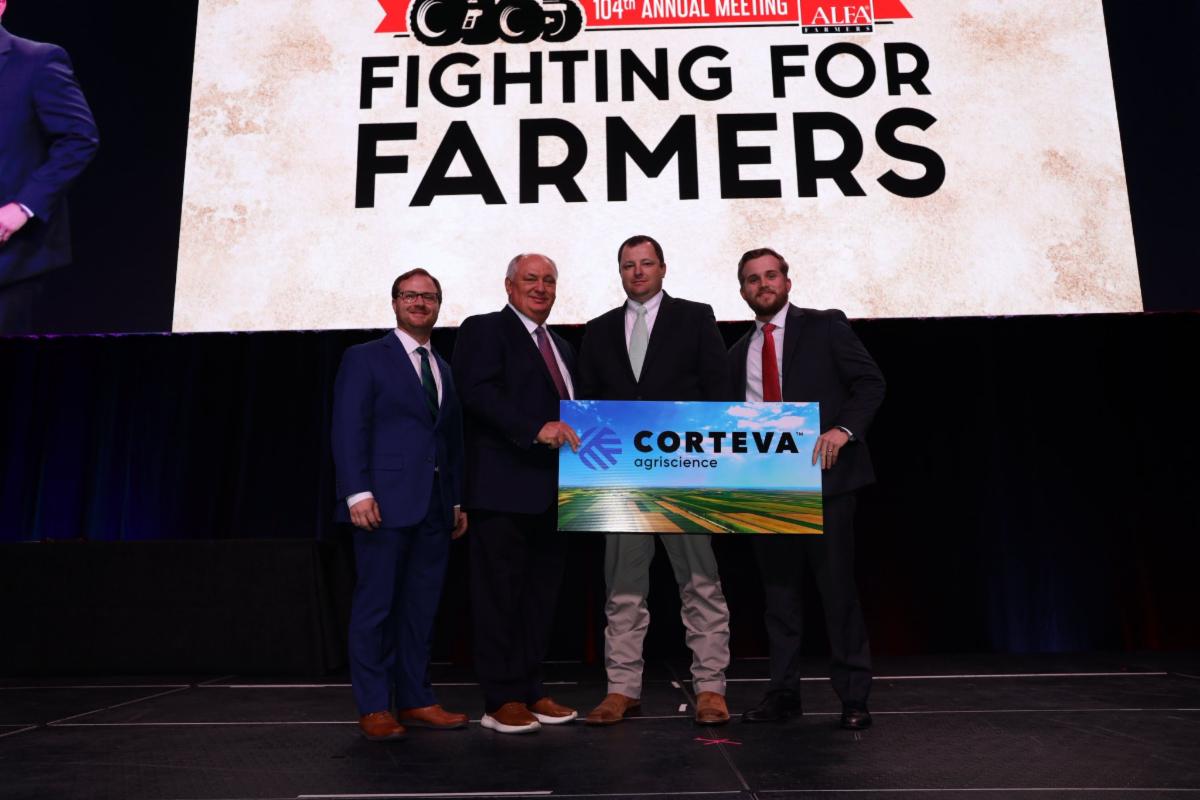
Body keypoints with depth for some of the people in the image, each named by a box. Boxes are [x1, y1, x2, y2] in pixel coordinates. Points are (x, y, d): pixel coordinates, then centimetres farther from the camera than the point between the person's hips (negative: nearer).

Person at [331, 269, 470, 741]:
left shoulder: (444, 370, 20)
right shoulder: (365, 358, 2)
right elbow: (348, 430, -6)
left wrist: (459, 500, 13)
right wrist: (358, 493, -16)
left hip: (434, 507, 6)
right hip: (385, 502, -5)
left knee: (421, 609, 9)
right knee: (376, 606, 0)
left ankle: (415, 700, 18)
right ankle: (372, 708, 10)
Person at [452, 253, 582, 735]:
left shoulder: (561, 346, 23)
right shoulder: (483, 330, -1)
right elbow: (478, 392, -16)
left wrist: (574, 435, 6)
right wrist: (537, 428, -24)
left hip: (551, 494, 8)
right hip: (504, 489, -7)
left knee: (541, 595, 11)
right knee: (500, 594, -2)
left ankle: (531, 691, 21)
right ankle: (502, 700, 7)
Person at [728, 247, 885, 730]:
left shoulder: (825, 327, 4)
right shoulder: (738, 354, 16)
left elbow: (870, 382, -2)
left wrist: (844, 428, -18)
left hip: (822, 474, -4)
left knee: (837, 587, 0)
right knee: (778, 591, 10)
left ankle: (853, 697, 12)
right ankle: (783, 693, 19)